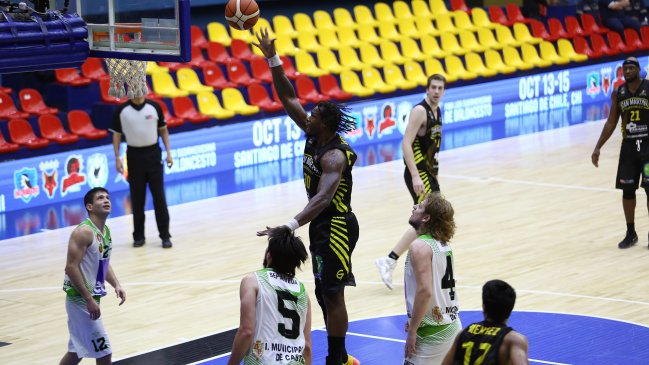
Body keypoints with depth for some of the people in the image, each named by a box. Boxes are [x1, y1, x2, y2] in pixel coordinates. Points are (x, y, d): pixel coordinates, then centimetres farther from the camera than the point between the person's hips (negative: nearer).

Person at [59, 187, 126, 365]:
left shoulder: (105, 230, 11)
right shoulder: (84, 232, -18)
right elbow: (71, 268, -23)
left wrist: (116, 285, 6)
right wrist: (89, 300, -24)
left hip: (89, 297, 10)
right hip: (80, 299, -10)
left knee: (77, 351, 18)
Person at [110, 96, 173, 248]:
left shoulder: (154, 107, -1)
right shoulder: (122, 110, -3)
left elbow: (163, 130, 8)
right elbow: (116, 134, 3)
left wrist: (168, 153, 2)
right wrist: (117, 159, -4)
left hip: (153, 154, 0)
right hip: (134, 155, 0)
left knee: (159, 196, -2)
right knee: (137, 198, 4)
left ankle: (165, 236, 3)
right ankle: (138, 236, 14)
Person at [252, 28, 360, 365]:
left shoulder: (334, 156, -25)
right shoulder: (314, 136, 1)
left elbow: (323, 197, -39)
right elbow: (288, 99, 4)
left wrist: (290, 226, -51)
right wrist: (272, 60, -7)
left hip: (336, 227, -10)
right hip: (323, 224, 10)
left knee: (332, 295, -5)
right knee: (325, 294, 16)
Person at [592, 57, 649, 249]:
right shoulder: (618, 93, 5)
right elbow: (611, 122, 11)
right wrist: (598, 148, 6)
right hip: (629, 146, 4)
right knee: (627, 190, 5)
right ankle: (631, 233, 17)